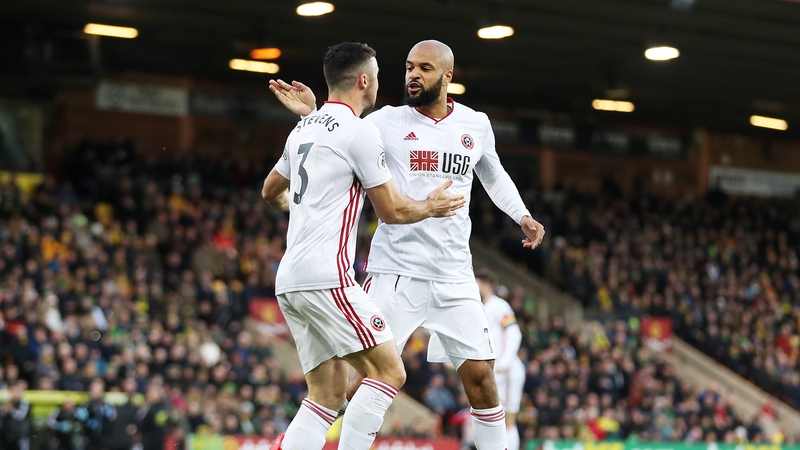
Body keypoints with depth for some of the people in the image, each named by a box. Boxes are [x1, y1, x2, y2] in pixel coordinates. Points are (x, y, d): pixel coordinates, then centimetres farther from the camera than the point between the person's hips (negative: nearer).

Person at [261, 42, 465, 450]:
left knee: (330, 393, 9)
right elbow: (392, 211, -4)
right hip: (327, 275, -9)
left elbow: (271, 193, 34)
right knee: (388, 371, -6)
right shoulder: (360, 131, -7)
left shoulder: (304, 129, 19)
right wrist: (431, 206, 15)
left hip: (290, 279, 9)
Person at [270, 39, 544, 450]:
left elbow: (493, 175, 26)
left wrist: (522, 216, 15)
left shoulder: (476, 125, 8)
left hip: (454, 276, 3)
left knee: (480, 374, 3)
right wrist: (311, 115, -27)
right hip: (396, 273, -3)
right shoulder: (388, 122, -2)